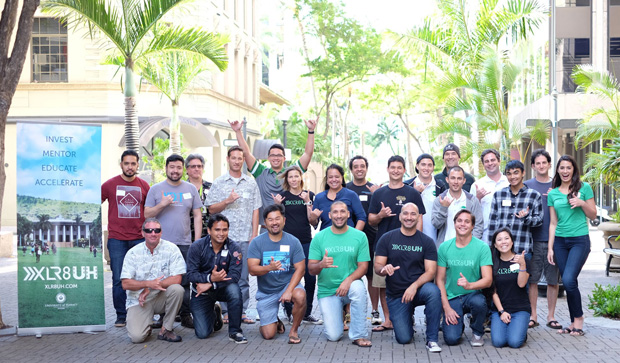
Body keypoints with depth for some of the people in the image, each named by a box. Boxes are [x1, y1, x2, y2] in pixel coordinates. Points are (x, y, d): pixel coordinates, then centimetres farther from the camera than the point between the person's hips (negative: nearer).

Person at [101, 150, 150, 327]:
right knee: (118, 279, 1)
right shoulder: (110, 185, 2)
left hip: (139, 238, 1)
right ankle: (121, 316, 10)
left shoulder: (144, 186, 8)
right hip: (116, 239, -1)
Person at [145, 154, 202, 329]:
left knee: (185, 281, 1)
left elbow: (197, 216, 10)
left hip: (185, 243, 1)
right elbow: (147, 214, 3)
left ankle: (185, 315, 9)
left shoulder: (191, 189, 10)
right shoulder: (156, 189, 6)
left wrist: (197, 241, 3)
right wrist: (162, 205, -14)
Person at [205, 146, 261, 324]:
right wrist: (227, 201, -13)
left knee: (243, 277, 5)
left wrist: (254, 234, 2)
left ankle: (241, 311, 12)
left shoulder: (251, 183, 11)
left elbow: (255, 210, 9)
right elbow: (211, 209, 3)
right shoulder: (219, 182, 6)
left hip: (245, 237, 2)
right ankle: (227, 311, 9)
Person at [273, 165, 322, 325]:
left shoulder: (309, 195, 8)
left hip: (306, 242, 1)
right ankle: (289, 313, 13)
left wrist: (307, 202, -11)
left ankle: (307, 313, 9)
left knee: (311, 278, -4)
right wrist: (277, 205, -12)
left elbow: (312, 219, 1)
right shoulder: (282, 196, 5)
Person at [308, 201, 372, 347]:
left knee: (358, 287, -37)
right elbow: (311, 269, -3)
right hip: (327, 290, 0)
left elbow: (363, 266, -6)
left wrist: (348, 280, -25)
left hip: (350, 285, 0)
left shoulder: (359, 236, -2)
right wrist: (321, 264, -27)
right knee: (333, 336, -10)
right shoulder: (319, 238, -1)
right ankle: (337, 317, 28)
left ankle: (359, 335, -21)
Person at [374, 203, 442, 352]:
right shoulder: (387, 239, 1)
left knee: (433, 291, -36)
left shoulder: (427, 241, -1)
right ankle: (407, 320, 27)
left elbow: (431, 271, -7)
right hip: (396, 294, 0)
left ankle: (432, 340, -20)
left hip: (419, 289, 0)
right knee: (404, 339, -11)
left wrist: (414, 286, -25)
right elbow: (377, 266, -2)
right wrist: (384, 269, -27)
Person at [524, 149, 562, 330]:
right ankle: (533, 315, 12)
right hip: (533, 239, -1)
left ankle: (551, 316, 15)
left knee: (553, 279, 4)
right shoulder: (526, 186, 8)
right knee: (532, 278, 1)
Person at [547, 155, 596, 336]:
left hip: (580, 240, -3)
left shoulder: (584, 187, 1)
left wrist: (582, 203, -13)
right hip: (560, 241, 4)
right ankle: (574, 322, 13)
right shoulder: (553, 193, 9)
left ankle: (578, 318, 1)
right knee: (568, 283, 4)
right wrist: (550, 247, 7)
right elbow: (553, 223, 11)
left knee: (568, 280, -17)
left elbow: (593, 215, 5)